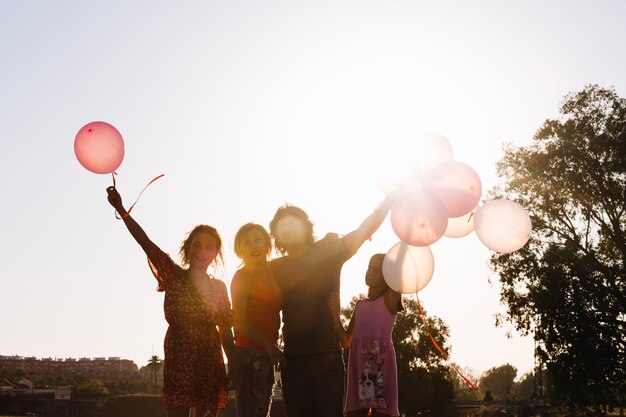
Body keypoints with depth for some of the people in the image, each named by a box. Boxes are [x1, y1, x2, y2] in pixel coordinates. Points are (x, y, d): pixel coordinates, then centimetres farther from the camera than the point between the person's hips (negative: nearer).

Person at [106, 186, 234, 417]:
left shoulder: (219, 287, 8)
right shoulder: (174, 277, -1)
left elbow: (225, 330, 9)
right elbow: (145, 242, -11)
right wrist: (121, 209, -20)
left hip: (210, 363, 3)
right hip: (179, 360, -3)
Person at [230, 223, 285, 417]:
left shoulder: (273, 272, 14)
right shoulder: (242, 276, -5)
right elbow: (239, 322, -12)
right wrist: (269, 345, -17)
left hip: (267, 355, 7)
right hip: (249, 354, -7)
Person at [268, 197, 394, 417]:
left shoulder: (328, 253, 3)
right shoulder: (274, 268, 9)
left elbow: (365, 229, -5)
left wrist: (392, 197, -14)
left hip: (327, 356, -2)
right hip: (292, 359, 2)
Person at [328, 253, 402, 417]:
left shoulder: (390, 299, 8)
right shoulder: (360, 305, 23)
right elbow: (347, 342, 17)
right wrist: (335, 312, 6)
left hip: (381, 362, -5)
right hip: (358, 365, 5)